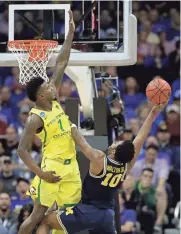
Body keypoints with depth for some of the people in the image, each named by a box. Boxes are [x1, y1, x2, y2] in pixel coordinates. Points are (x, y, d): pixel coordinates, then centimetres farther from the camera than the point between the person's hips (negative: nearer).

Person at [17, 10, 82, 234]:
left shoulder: (54, 101, 5)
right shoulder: (35, 118, -15)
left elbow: (61, 64, 7)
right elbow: (22, 150, -18)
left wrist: (70, 33, 4)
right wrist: (41, 174, -23)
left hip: (70, 166, 8)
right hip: (52, 168, -8)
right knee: (38, 214, -5)